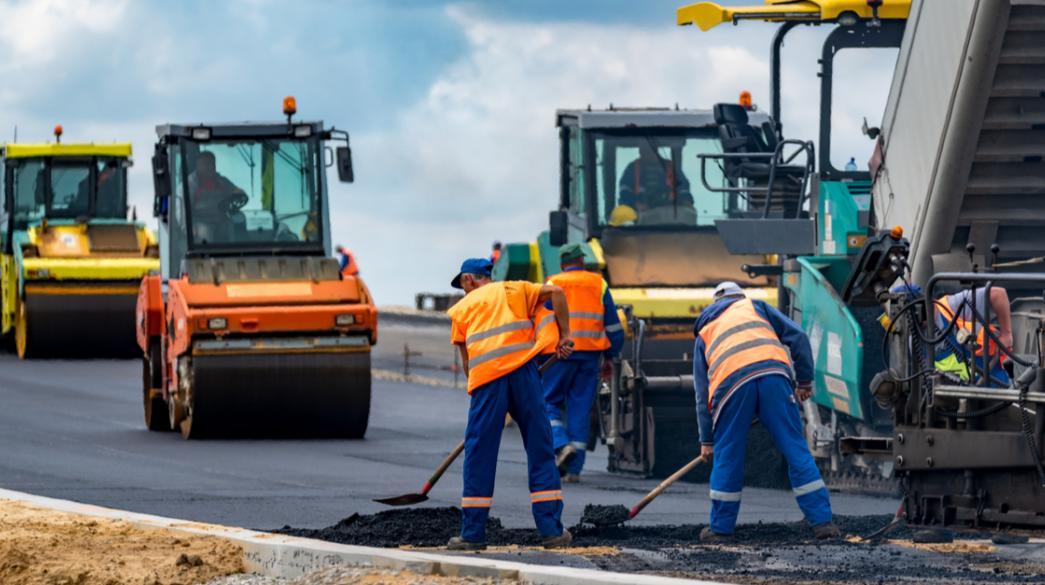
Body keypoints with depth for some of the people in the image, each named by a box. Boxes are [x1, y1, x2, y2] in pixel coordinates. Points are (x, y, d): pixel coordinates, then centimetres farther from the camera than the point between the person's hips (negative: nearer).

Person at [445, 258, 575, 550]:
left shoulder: (461, 308, 20)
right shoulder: (514, 290, 21)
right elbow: (555, 292, 8)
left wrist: (476, 389, 27)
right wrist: (565, 335, 11)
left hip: (486, 376, 0)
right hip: (522, 370, 0)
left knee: (479, 456, 5)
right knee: (540, 451, 6)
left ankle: (472, 533, 4)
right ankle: (551, 530, 3)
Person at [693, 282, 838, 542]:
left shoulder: (704, 333, 33)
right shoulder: (754, 307, 31)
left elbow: (702, 393, 31)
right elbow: (797, 336, 17)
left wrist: (706, 440, 33)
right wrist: (805, 381, 23)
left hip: (731, 383, 0)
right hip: (774, 374, 0)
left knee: (727, 456, 13)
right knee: (796, 450, 4)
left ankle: (720, 528, 18)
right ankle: (822, 522, 1)